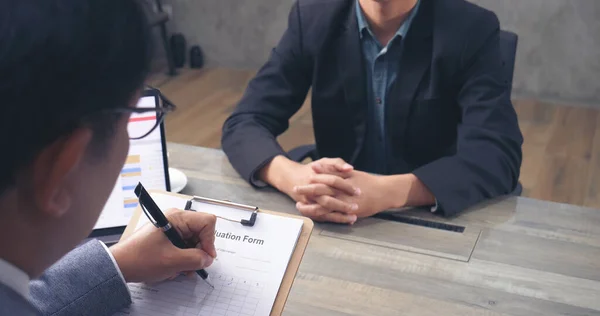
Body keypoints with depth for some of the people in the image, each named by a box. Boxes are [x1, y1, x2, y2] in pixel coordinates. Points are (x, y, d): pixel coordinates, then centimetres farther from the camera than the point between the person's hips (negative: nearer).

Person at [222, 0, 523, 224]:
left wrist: (388, 191, -36)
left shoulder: (472, 30, -11)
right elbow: (245, 123, -8)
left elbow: (499, 157, -20)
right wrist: (292, 176, -30)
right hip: (335, 221, 4)